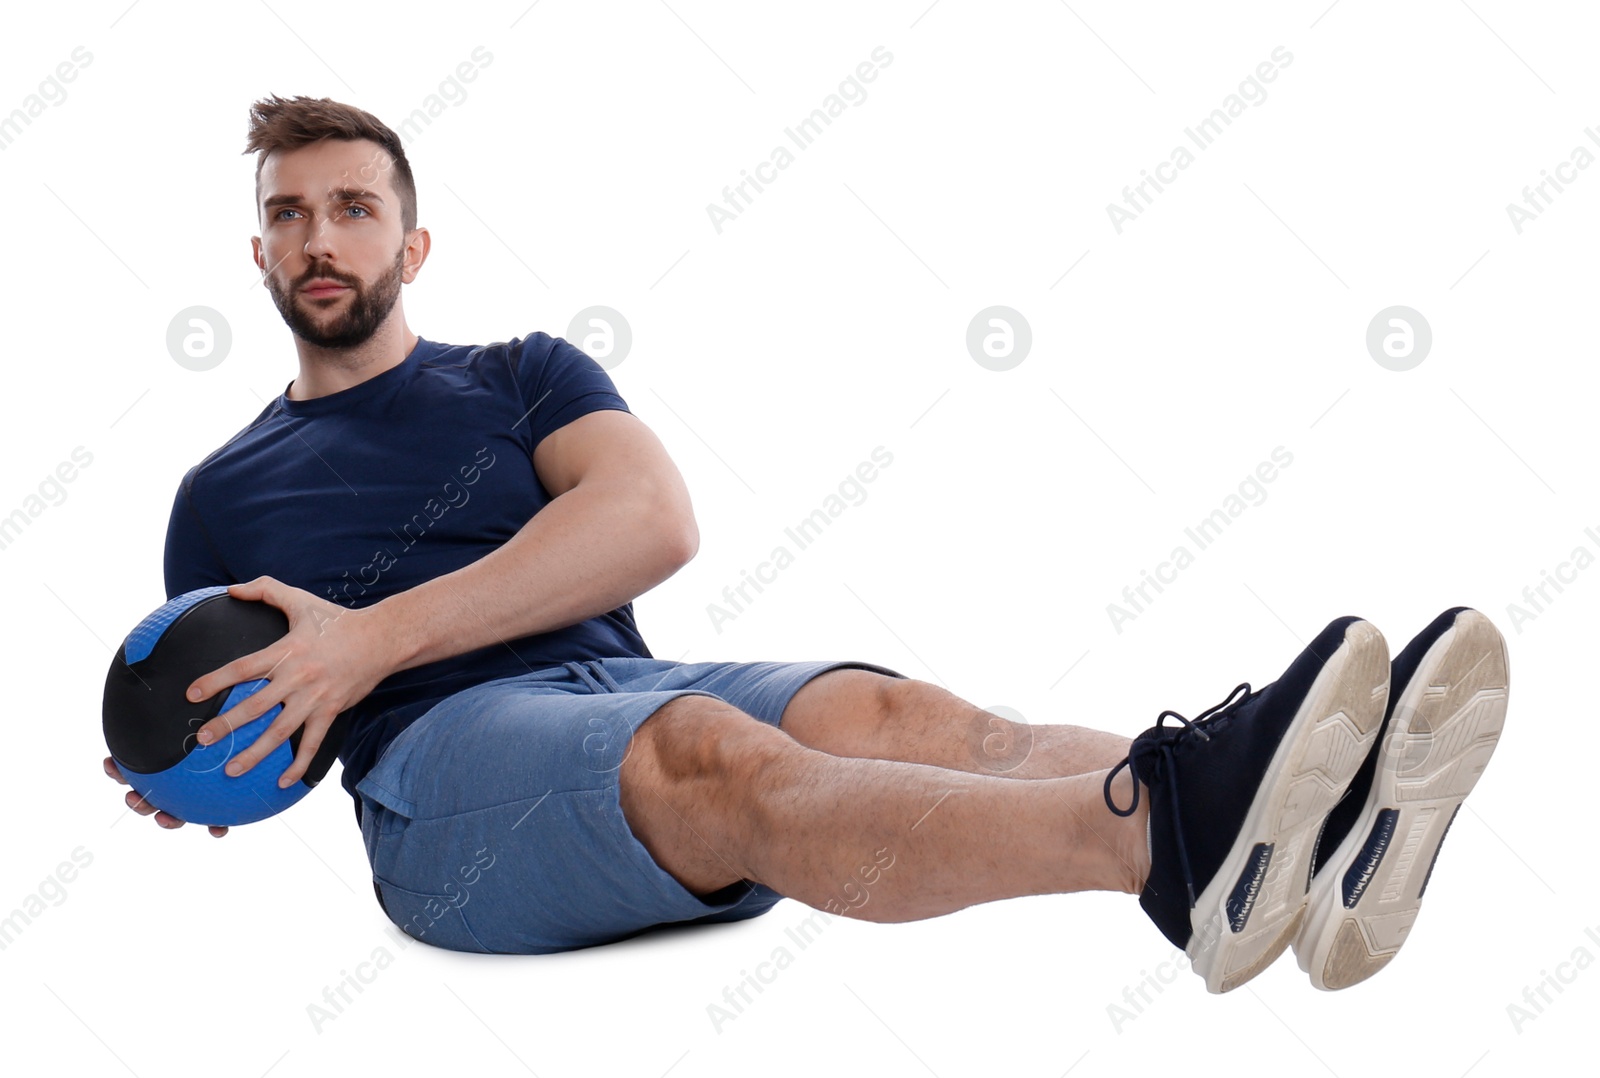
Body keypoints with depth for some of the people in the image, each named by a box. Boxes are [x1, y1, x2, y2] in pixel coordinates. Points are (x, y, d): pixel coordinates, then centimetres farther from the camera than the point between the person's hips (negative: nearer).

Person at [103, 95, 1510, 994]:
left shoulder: (524, 377, 20)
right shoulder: (221, 497, 25)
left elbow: (655, 519, -2)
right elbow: (230, 718, 26)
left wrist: (383, 631, -10)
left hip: (623, 680, 2)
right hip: (442, 764, -2)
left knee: (883, 712, -31)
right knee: (707, 749, -37)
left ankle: (1305, 852, -55)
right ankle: (1164, 832, -64)